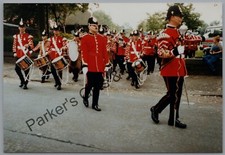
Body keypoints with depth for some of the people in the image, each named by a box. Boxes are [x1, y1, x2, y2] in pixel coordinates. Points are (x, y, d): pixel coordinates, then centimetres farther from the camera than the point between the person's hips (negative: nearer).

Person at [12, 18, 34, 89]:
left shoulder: (28, 36, -1)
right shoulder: (16, 36, 13)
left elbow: (31, 45, -8)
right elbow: (14, 45, 15)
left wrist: (28, 46, -30)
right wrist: (14, 52, 5)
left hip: (26, 55, -5)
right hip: (18, 55, 5)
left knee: (26, 70, -1)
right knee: (17, 69, 6)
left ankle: (25, 84, 9)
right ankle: (22, 81, 26)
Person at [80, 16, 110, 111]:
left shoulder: (102, 39, 11)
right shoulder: (85, 39, -1)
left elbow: (105, 52, 11)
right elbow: (83, 53, -7)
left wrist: (107, 64, 8)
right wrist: (84, 65, -13)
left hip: (100, 67, 4)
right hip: (90, 67, -4)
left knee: (98, 86, 7)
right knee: (90, 84, 5)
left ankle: (95, 104, 18)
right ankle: (85, 98, 33)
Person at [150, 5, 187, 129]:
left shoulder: (177, 32, 16)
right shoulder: (165, 33, -14)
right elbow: (161, 52, -20)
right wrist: (174, 51, -36)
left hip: (178, 70, 9)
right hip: (170, 70, -9)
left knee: (176, 95, 11)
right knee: (172, 94, -1)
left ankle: (174, 119, 21)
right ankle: (155, 109, 21)